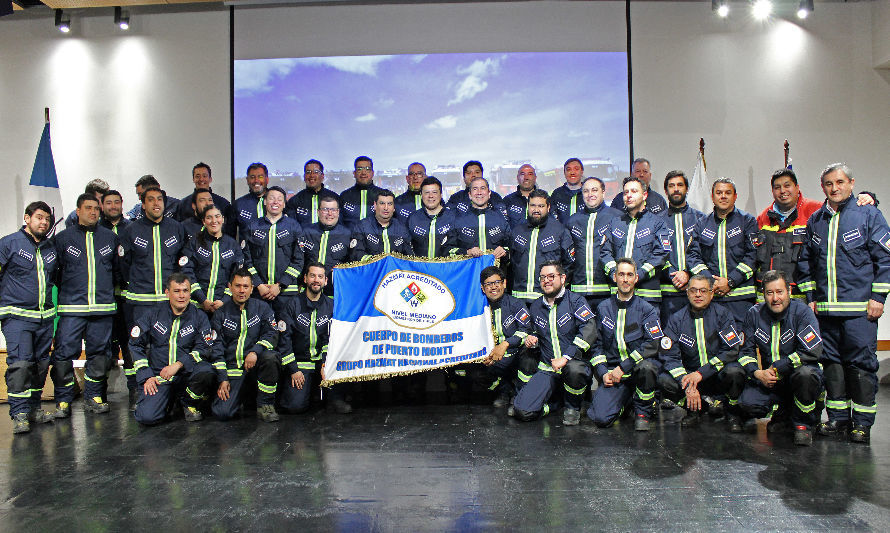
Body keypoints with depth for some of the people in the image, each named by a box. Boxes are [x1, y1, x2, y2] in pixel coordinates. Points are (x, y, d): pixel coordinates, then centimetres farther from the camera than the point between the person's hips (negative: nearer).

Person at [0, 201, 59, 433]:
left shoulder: (51, 248, 14)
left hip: (45, 317, 5)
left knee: (41, 363, 8)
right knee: (20, 362, -14)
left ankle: (33, 407, 19)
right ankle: (19, 413, -8)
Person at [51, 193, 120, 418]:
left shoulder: (110, 237, 12)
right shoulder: (63, 238, 6)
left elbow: (118, 269, 19)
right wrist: (66, 292, 4)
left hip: (103, 308, 2)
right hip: (71, 308, -2)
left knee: (99, 353, 7)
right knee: (64, 353, -6)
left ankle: (93, 397, 18)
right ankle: (63, 400, 6)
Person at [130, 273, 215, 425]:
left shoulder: (199, 317, 1)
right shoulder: (153, 314, 4)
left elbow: (204, 348, -5)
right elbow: (135, 345, 7)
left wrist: (179, 364, -20)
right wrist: (146, 377, -2)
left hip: (186, 373, 0)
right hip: (158, 375, 0)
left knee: (206, 371, -33)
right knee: (147, 417, -22)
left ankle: (189, 403, -1)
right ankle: (168, 400, 15)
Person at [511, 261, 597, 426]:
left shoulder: (575, 300, -3)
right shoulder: (535, 307, 14)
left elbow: (589, 330, -19)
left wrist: (566, 358, -28)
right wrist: (532, 339, 5)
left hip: (574, 361, -3)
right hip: (547, 368, 3)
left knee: (574, 369, -42)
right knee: (522, 411, -17)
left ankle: (572, 406, -8)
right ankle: (554, 399, 15)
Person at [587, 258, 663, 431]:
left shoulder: (646, 309, 2)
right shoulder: (603, 308, 10)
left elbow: (653, 345, -8)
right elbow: (596, 345, 12)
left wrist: (623, 368, -15)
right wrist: (603, 373, -3)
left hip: (639, 364, -1)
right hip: (612, 370, 1)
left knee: (646, 367, -39)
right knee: (601, 418, -20)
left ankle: (643, 411, -10)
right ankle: (627, 397, 14)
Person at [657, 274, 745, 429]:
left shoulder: (722, 314, -5)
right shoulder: (676, 319, -3)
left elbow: (731, 350, -13)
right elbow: (670, 356, -10)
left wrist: (701, 373, -23)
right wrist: (687, 386, -24)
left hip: (718, 375, -1)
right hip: (689, 374, 1)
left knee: (734, 371, -33)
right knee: (664, 381, -26)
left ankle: (732, 412, -3)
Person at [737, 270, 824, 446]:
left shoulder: (801, 311, -11)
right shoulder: (754, 314, -1)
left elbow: (812, 351, -22)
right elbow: (746, 350, 3)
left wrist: (777, 368, -21)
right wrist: (758, 373, -16)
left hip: (795, 373, -3)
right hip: (767, 377, 3)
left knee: (804, 373, -38)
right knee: (747, 403, -23)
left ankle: (803, 424, -11)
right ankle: (783, 409, 13)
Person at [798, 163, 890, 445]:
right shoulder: (815, 221, 14)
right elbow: (806, 262, 19)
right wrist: (810, 297, 12)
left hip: (860, 307, -4)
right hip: (824, 307, 4)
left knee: (861, 362, -2)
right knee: (831, 361, 8)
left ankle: (863, 422, 8)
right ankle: (838, 418, 18)